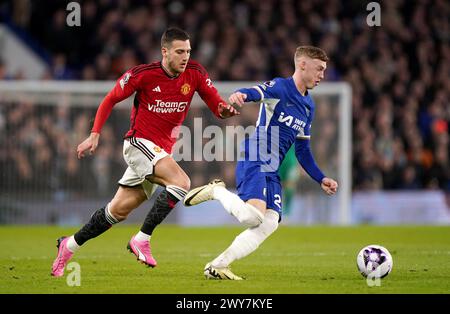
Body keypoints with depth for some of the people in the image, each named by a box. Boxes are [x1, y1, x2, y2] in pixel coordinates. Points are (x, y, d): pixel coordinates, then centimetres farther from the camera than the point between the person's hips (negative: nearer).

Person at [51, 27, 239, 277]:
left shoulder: (195, 73, -3)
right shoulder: (142, 74, -13)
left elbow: (216, 104, 0)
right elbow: (111, 100, 0)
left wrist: (224, 109, -24)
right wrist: (95, 134, -6)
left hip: (162, 150, 5)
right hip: (139, 142, -5)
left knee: (120, 210, 9)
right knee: (181, 182, -27)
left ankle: (69, 245, 24)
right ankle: (142, 239, -20)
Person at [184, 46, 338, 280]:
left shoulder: (308, 105, 21)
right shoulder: (280, 87, -5)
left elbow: (303, 151, 28)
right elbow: (258, 92, -28)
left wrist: (321, 179, 21)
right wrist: (241, 94, -52)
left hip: (271, 172, 9)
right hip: (254, 162, -8)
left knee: (269, 223, -9)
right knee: (252, 216, -29)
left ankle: (217, 267, -5)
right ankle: (216, 191, 1)